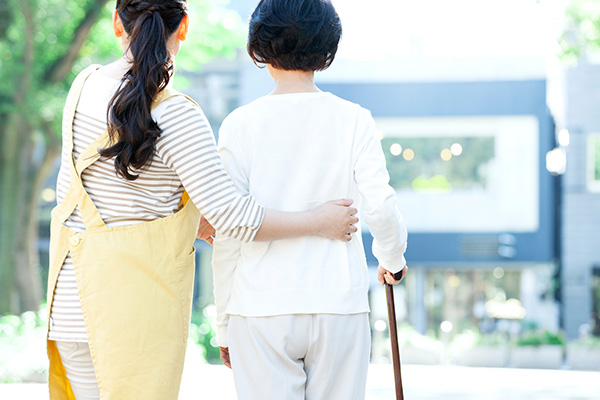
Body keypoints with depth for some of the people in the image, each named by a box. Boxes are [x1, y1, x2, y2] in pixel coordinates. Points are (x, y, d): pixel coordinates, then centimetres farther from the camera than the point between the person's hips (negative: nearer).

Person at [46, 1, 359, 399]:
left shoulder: (86, 84, 2)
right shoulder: (178, 117, -18)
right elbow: (230, 215, -17)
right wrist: (320, 222, -4)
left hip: (73, 291, 6)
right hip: (137, 303, -6)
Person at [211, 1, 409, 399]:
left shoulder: (241, 124, -2)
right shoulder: (353, 120, -1)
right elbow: (381, 209, -6)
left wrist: (224, 323, 6)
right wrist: (393, 259, 17)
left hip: (261, 310, 0)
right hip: (339, 306, 1)